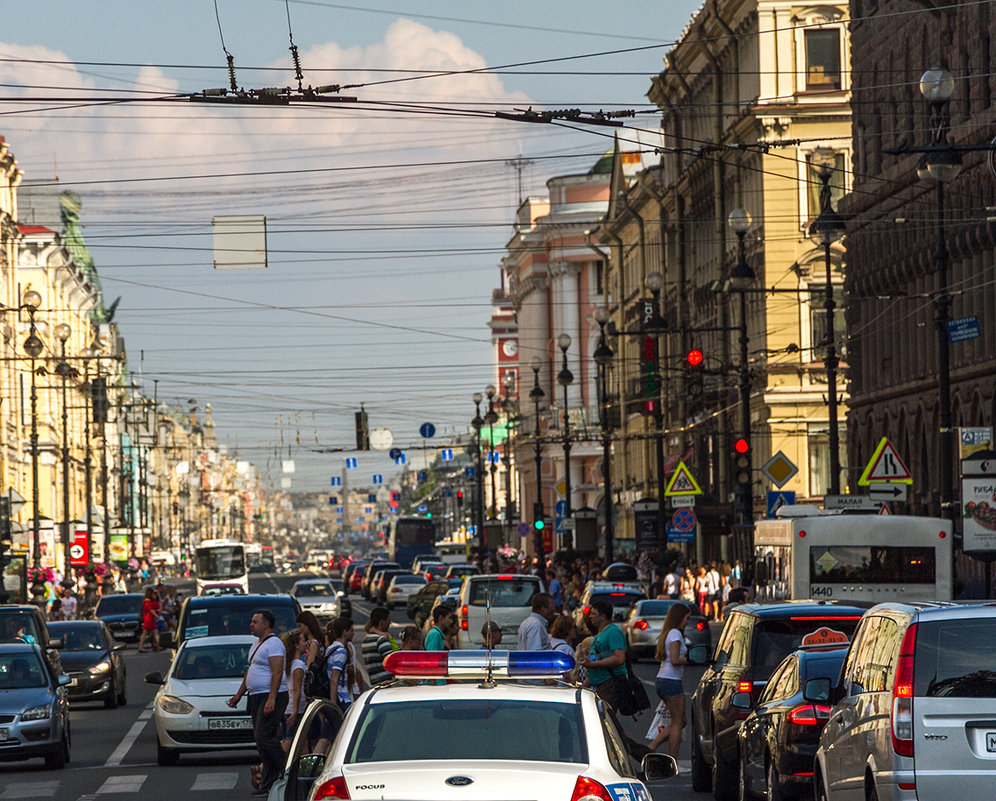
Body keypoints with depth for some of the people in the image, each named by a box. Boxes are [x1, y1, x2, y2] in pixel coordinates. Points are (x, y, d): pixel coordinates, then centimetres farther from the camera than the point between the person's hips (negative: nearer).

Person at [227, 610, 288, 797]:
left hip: (271, 697, -10)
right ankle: (268, 784, 5)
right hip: (256, 697, 10)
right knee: (261, 739, 6)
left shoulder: (273, 643, -12)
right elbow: (250, 671, 28)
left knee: (264, 736, -18)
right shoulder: (257, 644, 20)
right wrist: (239, 695, 27)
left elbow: (277, 672, -20)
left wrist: (271, 699, -27)